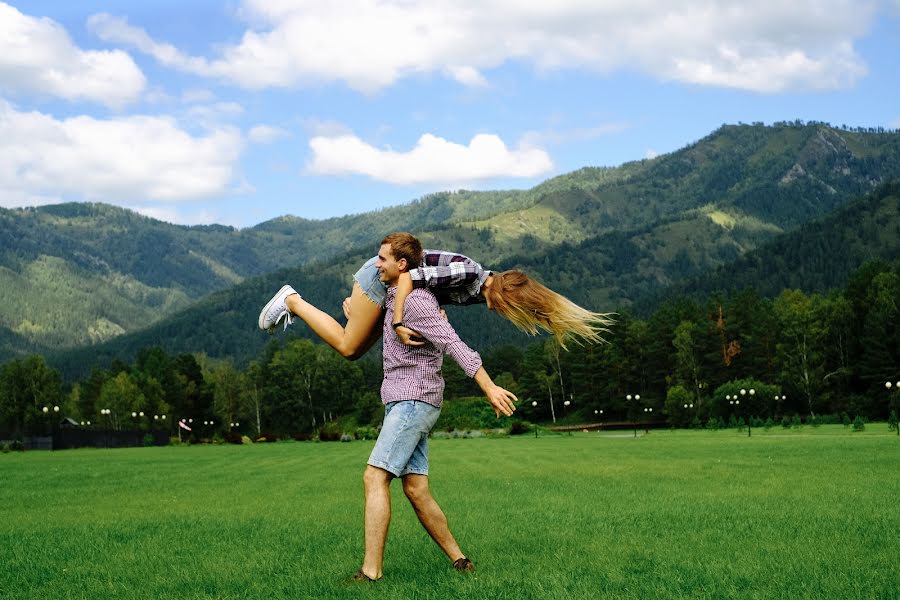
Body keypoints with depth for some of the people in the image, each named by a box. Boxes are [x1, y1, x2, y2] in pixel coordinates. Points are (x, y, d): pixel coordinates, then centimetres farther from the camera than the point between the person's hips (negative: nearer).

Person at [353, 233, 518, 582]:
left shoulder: (416, 301, -13)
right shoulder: (395, 298, 18)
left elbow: (454, 345, -23)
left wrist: (489, 388, -29)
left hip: (414, 401, -10)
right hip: (403, 403, 10)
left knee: (374, 477, -15)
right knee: (416, 490, 6)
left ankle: (370, 573, -19)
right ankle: (458, 561, 11)